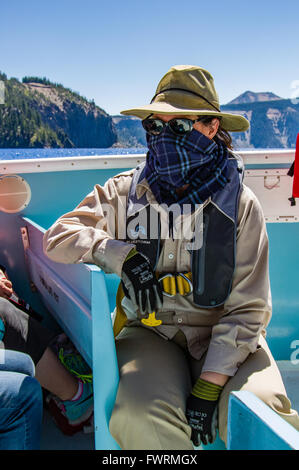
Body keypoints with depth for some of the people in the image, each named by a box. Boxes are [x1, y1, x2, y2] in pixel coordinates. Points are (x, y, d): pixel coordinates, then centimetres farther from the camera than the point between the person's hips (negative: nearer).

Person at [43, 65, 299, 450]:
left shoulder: (240, 204, -3)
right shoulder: (125, 192, 2)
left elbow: (247, 308, -5)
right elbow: (58, 237, -1)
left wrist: (208, 385, -13)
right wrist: (123, 256, -18)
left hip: (224, 337, 0)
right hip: (150, 330, 1)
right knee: (138, 417, -29)